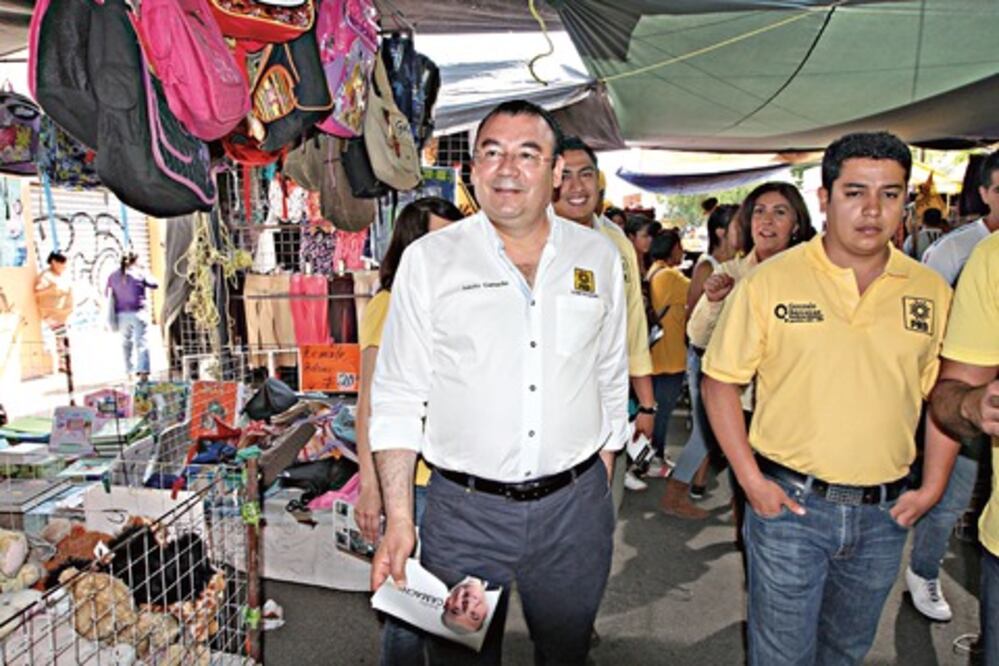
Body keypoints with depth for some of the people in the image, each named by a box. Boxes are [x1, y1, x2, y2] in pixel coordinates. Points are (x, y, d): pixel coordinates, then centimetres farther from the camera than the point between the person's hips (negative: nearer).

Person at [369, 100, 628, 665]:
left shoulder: (599, 257, 3)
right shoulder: (428, 259, -5)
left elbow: (612, 382, 11)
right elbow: (398, 399, -4)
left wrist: (600, 487, 10)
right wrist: (399, 520, -8)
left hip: (576, 507, 3)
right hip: (464, 511, -2)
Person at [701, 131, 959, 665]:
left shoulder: (931, 291, 1)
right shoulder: (769, 282, -10)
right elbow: (720, 380, -6)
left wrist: (933, 487, 4)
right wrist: (751, 480, -11)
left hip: (886, 513, 4)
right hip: (789, 501, -3)